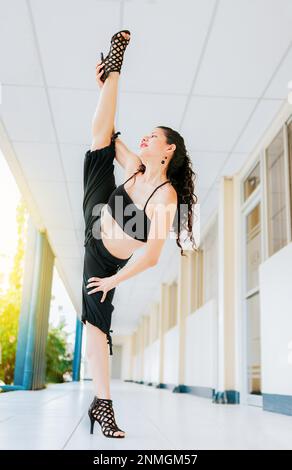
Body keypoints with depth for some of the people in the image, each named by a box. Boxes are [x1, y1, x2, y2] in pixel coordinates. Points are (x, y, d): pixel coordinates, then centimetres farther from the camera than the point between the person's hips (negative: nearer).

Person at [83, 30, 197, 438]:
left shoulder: (166, 196, -31)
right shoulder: (136, 168, -10)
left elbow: (151, 256, -31)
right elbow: (108, 135, 5)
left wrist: (113, 280, -19)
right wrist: (106, 84, -2)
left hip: (105, 260, -6)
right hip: (95, 218, 6)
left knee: (97, 323, -6)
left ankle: (102, 402, 2)